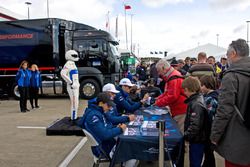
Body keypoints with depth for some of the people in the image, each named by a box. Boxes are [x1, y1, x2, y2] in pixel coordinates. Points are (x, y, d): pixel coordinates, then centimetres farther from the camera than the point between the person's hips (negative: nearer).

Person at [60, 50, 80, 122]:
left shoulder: (72, 63, 17)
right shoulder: (69, 63, -13)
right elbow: (63, 73, -25)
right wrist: (70, 82, -20)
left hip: (75, 85, 10)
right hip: (72, 86, -10)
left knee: (75, 102, 16)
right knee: (74, 102, -8)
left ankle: (74, 117, 27)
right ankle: (73, 118, -2)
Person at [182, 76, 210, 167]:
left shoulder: (197, 104, -24)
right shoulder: (195, 100, 5)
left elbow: (195, 126, -29)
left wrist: (185, 135, -18)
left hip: (197, 140, -9)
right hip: (195, 139, 9)